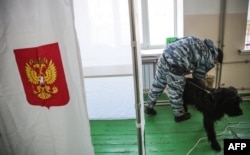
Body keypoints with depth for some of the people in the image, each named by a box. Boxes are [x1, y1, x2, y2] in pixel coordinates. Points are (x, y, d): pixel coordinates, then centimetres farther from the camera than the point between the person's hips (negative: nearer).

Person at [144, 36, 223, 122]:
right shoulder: (210, 60, 4)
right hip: (174, 65, -8)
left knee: (157, 84, 22)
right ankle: (179, 115, 34)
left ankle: (149, 107, 39)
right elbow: (198, 76, 11)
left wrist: (185, 71, 25)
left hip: (165, 55, 8)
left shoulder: (202, 44, 25)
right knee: (176, 92, 12)